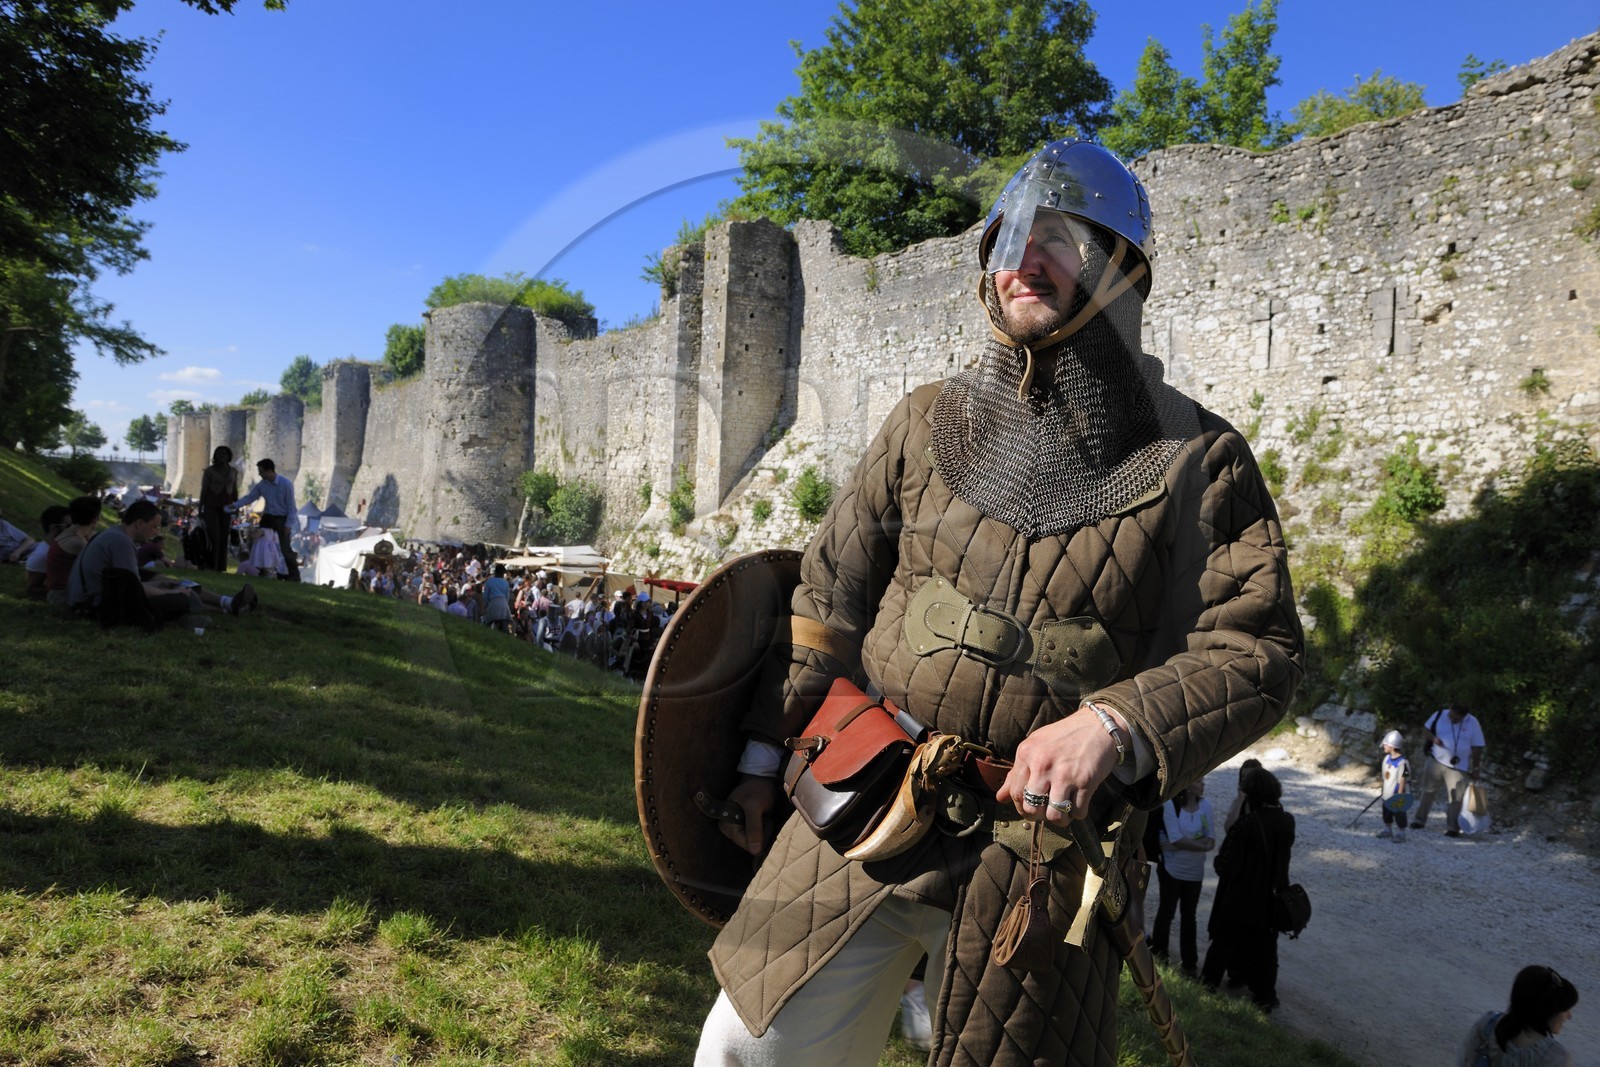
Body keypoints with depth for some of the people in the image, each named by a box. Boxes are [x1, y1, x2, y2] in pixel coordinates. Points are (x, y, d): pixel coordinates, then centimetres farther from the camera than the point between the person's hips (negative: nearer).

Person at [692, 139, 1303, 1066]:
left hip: (1044, 840, -2)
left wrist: (1117, 724, -22)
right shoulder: (927, 423, 7)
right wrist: (764, 753, 11)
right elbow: (831, 595, 11)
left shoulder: (1198, 460, -1)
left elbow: (1259, 649, -5)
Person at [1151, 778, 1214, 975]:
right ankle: (1158, 954, 29)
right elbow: (1176, 839, -20)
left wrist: (1185, 843, -23)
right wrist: (1201, 845, -13)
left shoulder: (1205, 805, -8)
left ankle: (1190, 961, 24)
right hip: (1173, 869, -3)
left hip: (1194, 871, 3)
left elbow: (1211, 841, -9)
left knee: (1189, 916, 14)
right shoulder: (1171, 805, -17)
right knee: (1166, 912, 12)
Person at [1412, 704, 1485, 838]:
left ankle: (1452, 827, 7)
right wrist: (1433, 738, -13)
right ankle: (1419, 820, 20)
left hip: (1458, 767, -2)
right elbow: (1425, 730, 10)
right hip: (1436, 762, 2)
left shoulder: (1473, 723, -4)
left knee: (1455, 797, -4)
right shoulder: (1439, 715, -1)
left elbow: (1477, 748, 1)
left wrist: (1475, 768, 2)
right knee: (1428, 792, 9)